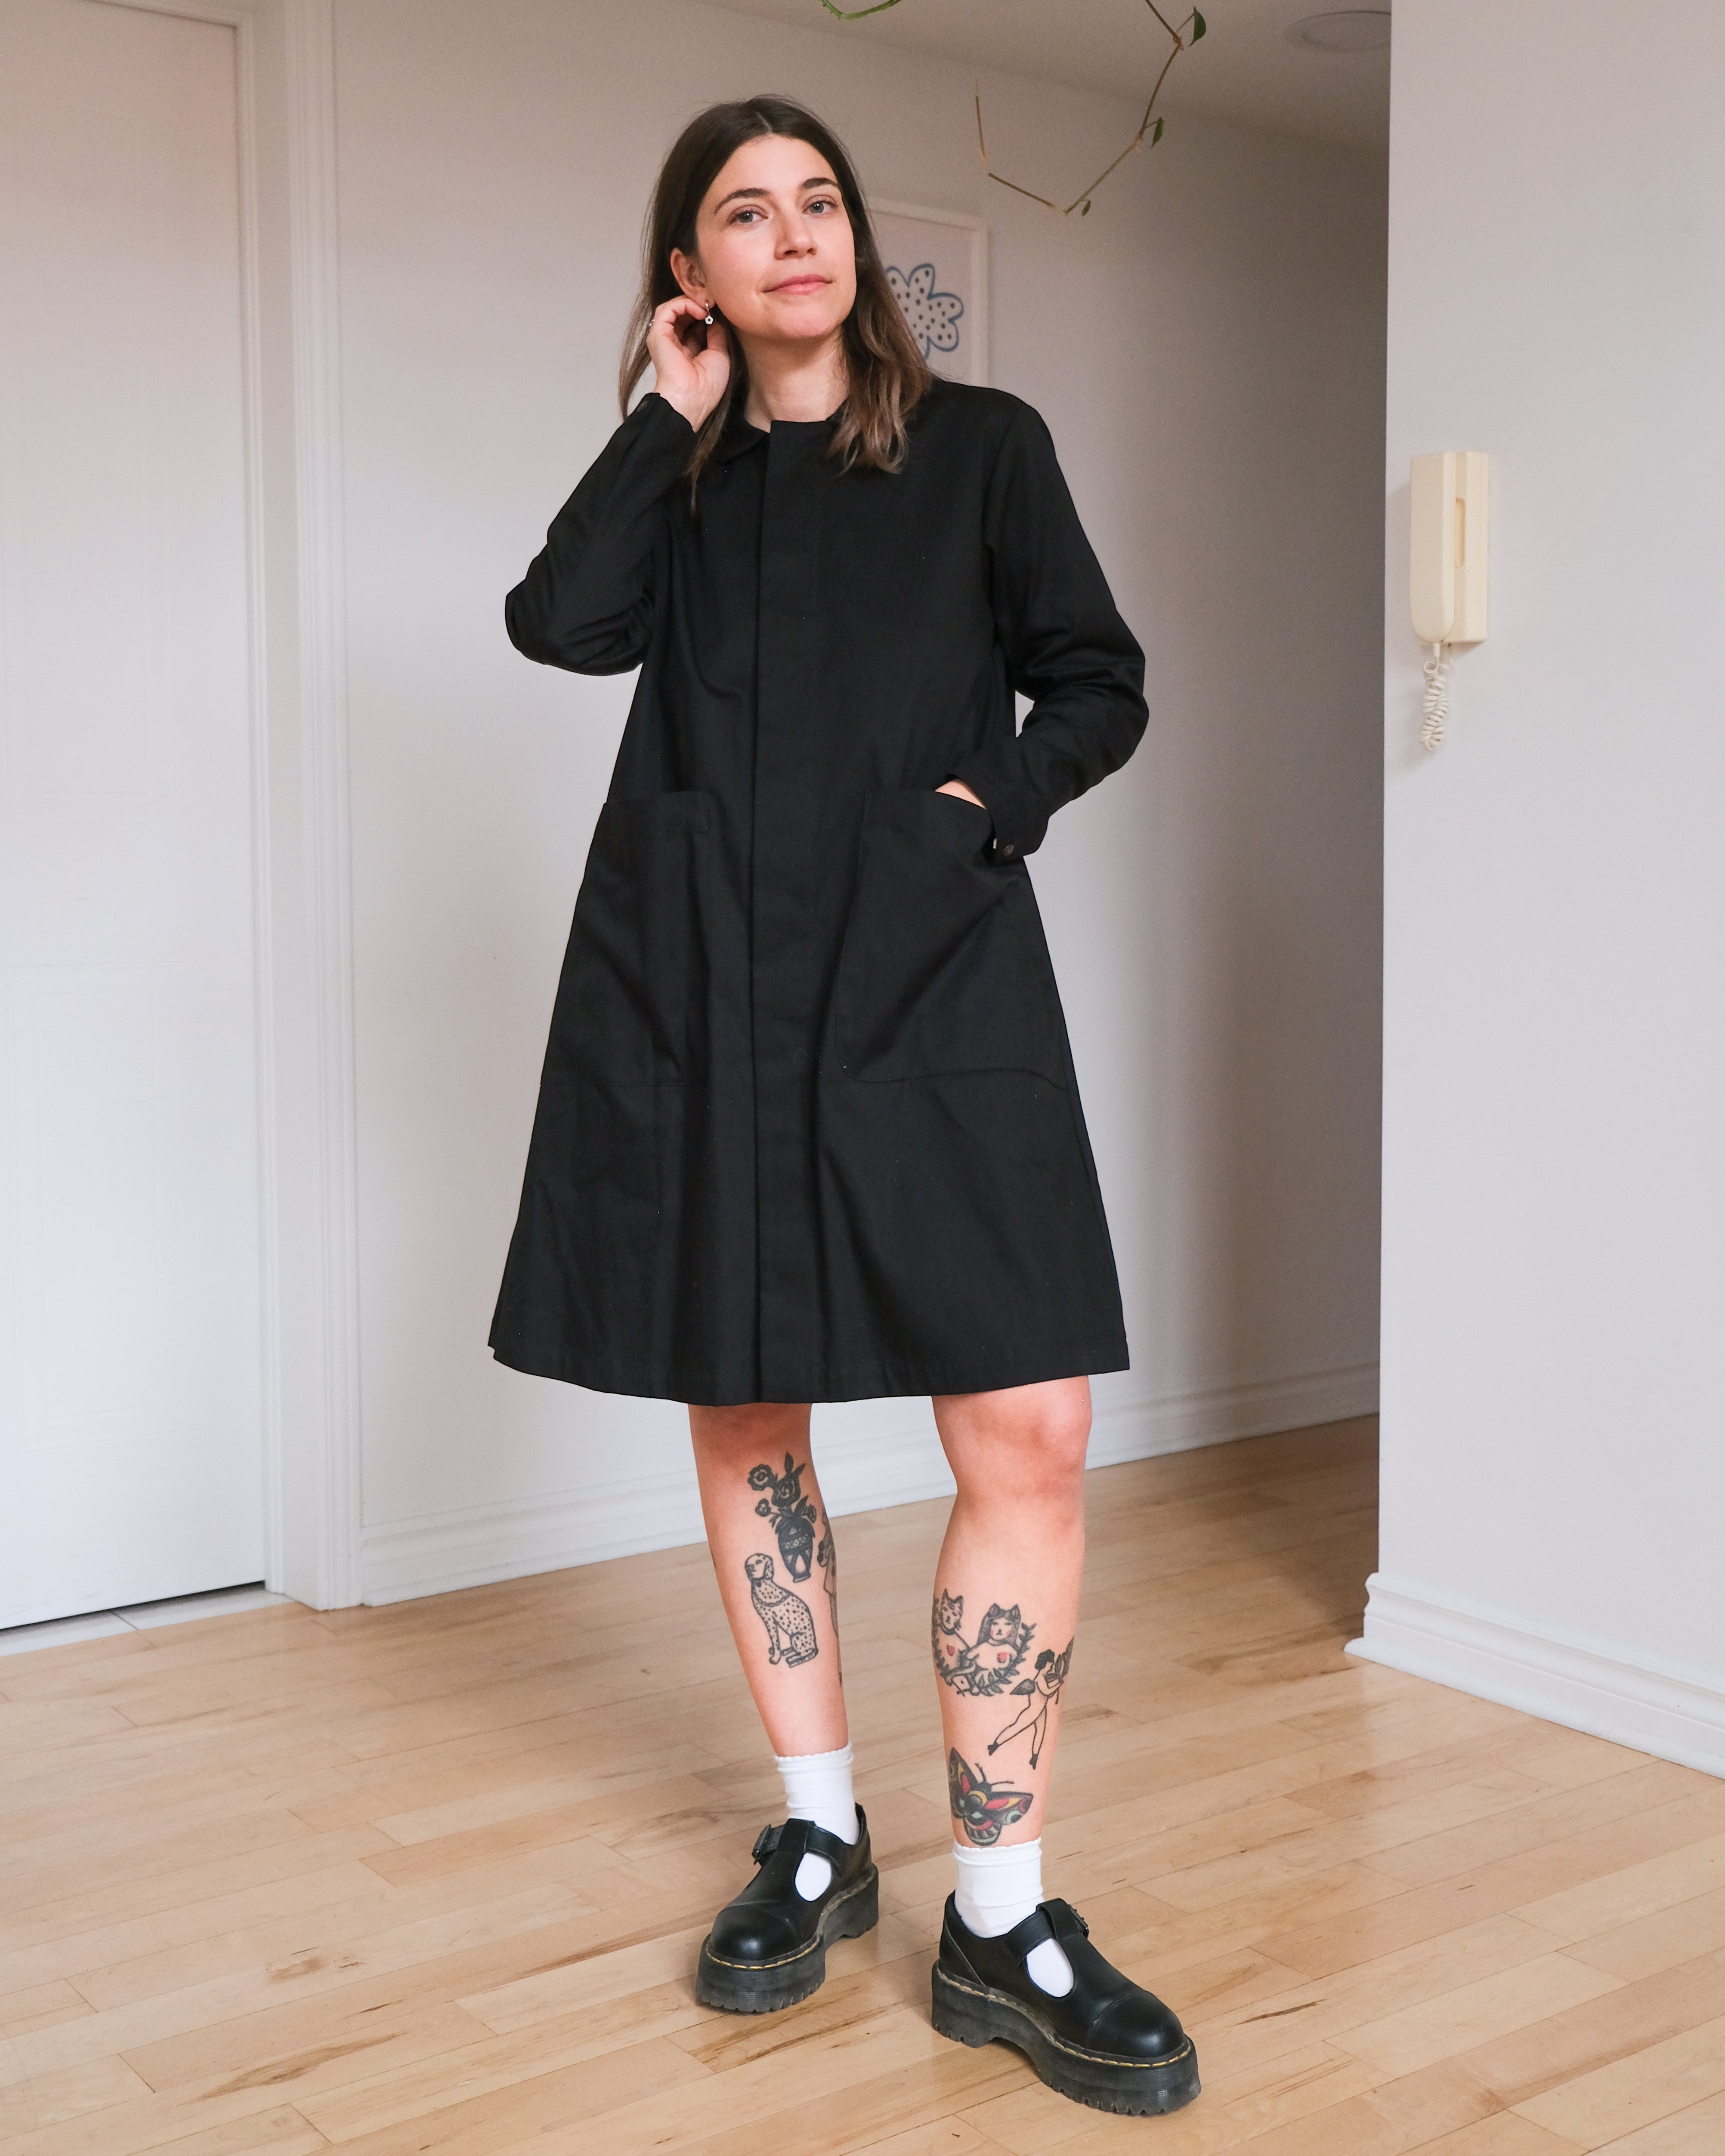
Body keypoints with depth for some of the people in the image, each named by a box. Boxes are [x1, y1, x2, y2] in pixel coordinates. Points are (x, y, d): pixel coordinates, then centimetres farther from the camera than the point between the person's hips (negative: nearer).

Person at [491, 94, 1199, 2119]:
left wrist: (992, 798, -6)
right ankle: (818, 1834, 24)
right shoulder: (679, 478, 16)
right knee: (741, 1411, 7)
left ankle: (999, 1915, 1)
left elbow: (1100, 686, 11)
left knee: (1030, 1427, -12)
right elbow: (564, 622, -4)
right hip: (698, 983, 2)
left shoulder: (979, 445, 13)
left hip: (929, 978, -2)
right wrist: (670, 418, 3)